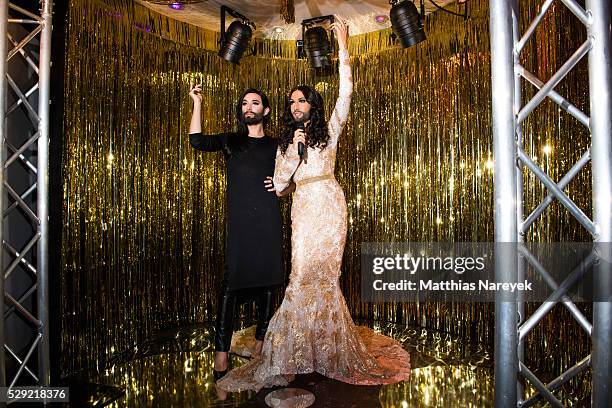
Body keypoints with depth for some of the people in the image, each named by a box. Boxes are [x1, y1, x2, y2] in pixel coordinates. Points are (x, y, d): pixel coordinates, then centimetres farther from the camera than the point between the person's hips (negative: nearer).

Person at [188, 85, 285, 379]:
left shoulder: (275, 146, 16)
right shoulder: (230, 142, 14)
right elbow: (197, 141, -1)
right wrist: (197, 103, -2)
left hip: (268, 220, 2)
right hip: (239, 221, -1)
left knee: (267, 280, 5)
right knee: (231, 282, -7)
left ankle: (260, 341, 21)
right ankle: (221, 350, -2)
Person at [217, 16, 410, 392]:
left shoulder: (329, 129, 8)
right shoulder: (284, 142, 17)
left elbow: (346, 92, -4)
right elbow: (280, 184, 7)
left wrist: (343, 46, -7)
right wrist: (294, 150, -5)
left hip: (328, 203, -4)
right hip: (301, 208, 4)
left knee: (316, 273, -7)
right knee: (306, 274, 0)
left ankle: (333, 350, 8)